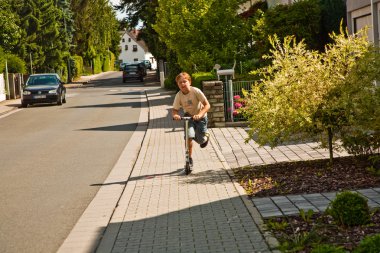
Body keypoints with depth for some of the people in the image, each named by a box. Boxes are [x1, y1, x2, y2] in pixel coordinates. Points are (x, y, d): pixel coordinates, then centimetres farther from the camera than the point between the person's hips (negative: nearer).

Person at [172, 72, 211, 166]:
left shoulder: (196, 91, -24)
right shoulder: (179, 95, -16)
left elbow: (207, 105, -25)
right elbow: (174, 110, -10)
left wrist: (200, 114, -41)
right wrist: (175, 115, -34)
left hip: (200, 117, -2)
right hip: (188, 116, 2)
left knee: (201, 141, -3)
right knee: (189, 136, -22)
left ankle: (205, 134, 35)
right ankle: (189, 159, -5)